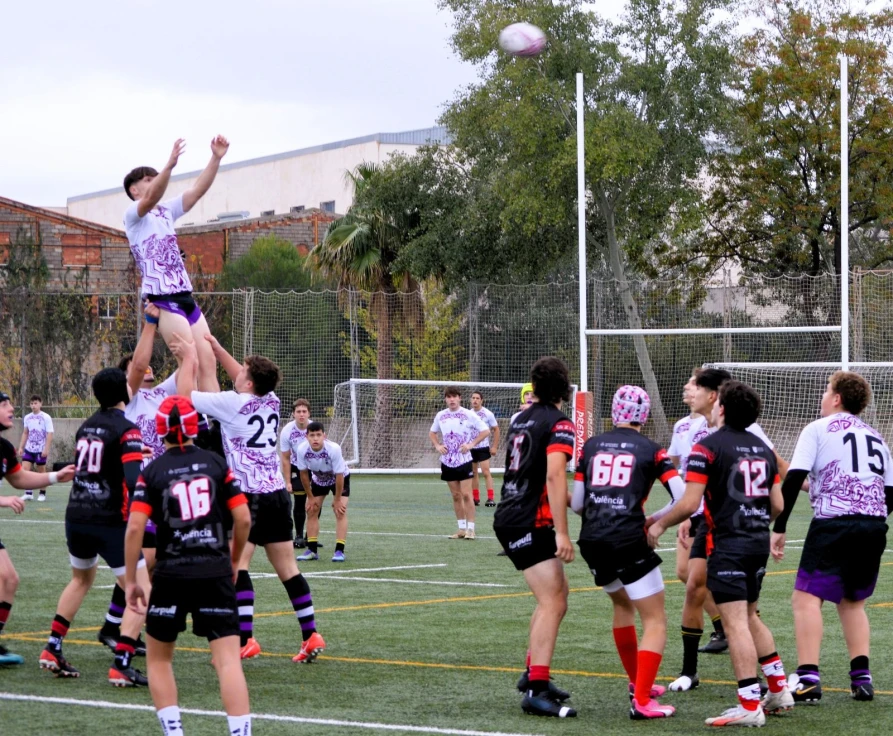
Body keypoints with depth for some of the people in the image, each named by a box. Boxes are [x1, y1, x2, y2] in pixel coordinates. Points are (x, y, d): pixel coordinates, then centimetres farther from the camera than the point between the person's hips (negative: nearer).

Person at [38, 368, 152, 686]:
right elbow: (133, 479, -24)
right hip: (110, 522, -8)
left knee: (81, 579, 31)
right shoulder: (127, 430, -12)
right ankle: (121, 666, -12)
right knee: (141, 591, 0)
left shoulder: (86, 427, 11)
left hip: (76, 517, 8)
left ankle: (52, 650, 28)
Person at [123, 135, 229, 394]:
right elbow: (151, 198, -23)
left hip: (185, 296, 8)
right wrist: (170, 165, -38)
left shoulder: (166, 211, 20)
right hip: (163, 299, -8)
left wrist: (216, 158, -1)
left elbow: (198, 189, 13)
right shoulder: (133, 215, -2)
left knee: (208, 363, -1)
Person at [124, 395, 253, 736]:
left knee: (158, 657, 18)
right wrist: (234, 559, 17)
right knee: (228, 660, -5)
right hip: (216, 574, 1)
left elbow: (135, 527, -9)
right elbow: (243, 518, 0)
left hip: (171, 575, -1)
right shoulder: (216, 463, 4)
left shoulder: (152, 471, 0)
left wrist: (131, 580, -1)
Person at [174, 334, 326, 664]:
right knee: (287, 568, 11)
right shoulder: (271, 401, 9)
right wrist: (217, 350, 32)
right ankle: (311, 635, 11)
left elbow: (185, 393, -1)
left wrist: (189, 357, 12)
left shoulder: (232, 403, -10)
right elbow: (244, 381, 31)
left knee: (236, 566, -9)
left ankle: (245, 640, -17)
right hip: (277, 493, 7)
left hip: (249, 497, -7)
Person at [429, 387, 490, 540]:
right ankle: (462, 528, 13)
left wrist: (471, 444, -14)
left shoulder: (468, 415, -7)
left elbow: (486, 431, -5)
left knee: (466, 494, -8)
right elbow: (432, 432, 22)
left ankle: (470, 529, -5)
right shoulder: (441, 416, 6)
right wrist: (437, 446, 4)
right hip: (448, 461, 4)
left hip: (464, 460, -4)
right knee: (456, 496, 7)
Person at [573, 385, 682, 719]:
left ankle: (637, 682, 37)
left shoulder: (592, 445, 11)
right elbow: (683, 499, -8)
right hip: (629, 541, -5)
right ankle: (642, 701, -10)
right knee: (655, 620, 3)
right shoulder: (651, 451, 2)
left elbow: (577, 504, 12)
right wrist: (653, 520, 6)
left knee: (622, 604, 30)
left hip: (592, 542, 5)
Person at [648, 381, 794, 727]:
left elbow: (689, 504, -14)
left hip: (727, 543, -7)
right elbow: (777, 506, 12)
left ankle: (750, 705, -11)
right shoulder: (763, 448, 11)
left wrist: (659, 524, 2)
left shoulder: (708, 447, -9)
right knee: (750, 617, 21)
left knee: (735, 623, -8)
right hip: (759, 542, 7)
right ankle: (779, 690, 22)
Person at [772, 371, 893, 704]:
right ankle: (862, 677, 9)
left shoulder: (818, 429, 4)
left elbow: (793, 480, -6)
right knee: (852, 601, 19)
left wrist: (779, 529, -5)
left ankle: (807, 678, -18)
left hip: (834, 524, -6)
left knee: (806, 598, -6)